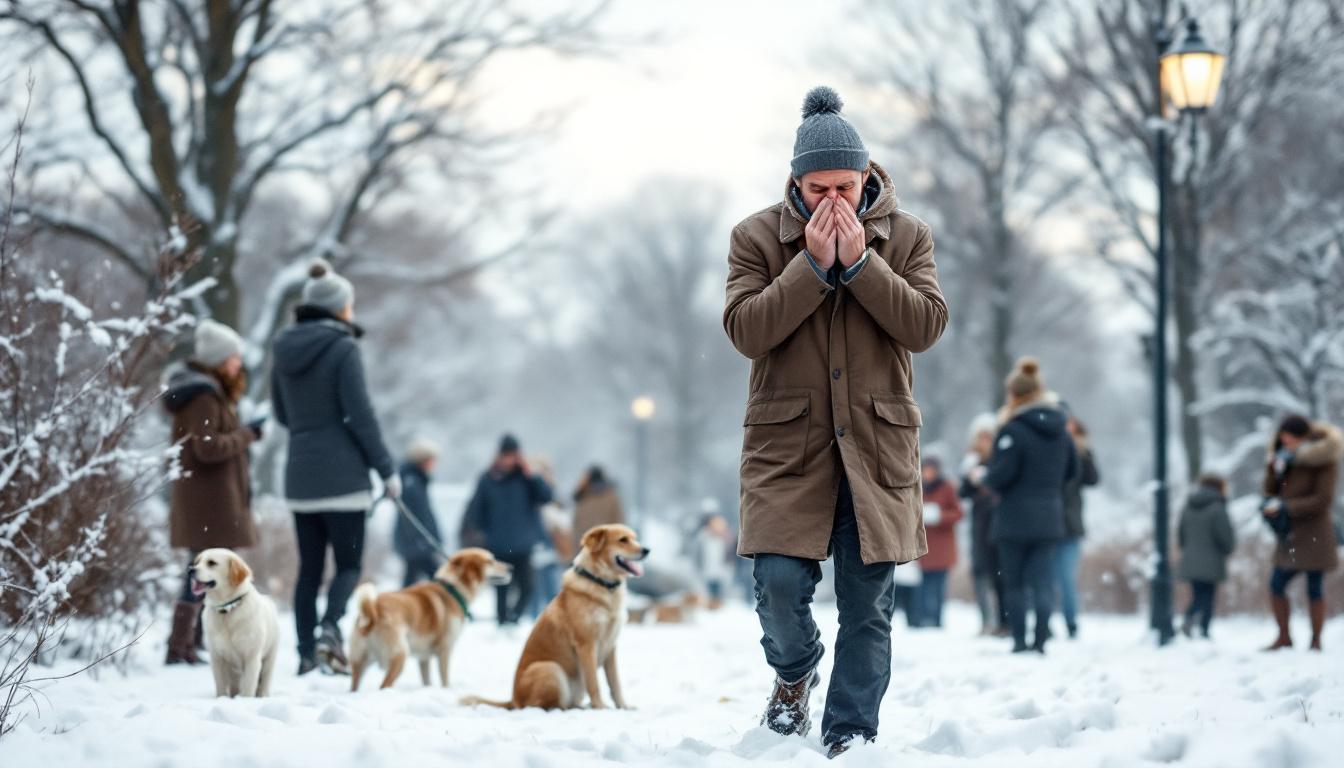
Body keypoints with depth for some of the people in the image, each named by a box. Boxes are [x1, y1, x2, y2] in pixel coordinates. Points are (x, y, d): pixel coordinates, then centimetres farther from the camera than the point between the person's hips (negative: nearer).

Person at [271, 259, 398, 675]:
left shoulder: (285, 350, 8)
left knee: (309, 567, 10)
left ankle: (306, 652, 7)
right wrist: (386, 468, -6)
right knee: (349, 564, 0)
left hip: (300, 474, 6)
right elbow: (360, 415, -12)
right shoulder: (344, 348, -10)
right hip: (341, 474, -6)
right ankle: (329, 630, -23)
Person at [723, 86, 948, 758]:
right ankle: (793, 675, 23)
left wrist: (859, 262, -15)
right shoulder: (757, 237, 1)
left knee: (868, 602, 1)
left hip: (875, 443, 1)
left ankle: (850, 738, 10)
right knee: (780, 584, -10)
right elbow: (745, 330, -10)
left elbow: (925, 325, -7)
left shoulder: (906, 237, 4)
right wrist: (813, 265, -16)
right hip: (787, 442, -1)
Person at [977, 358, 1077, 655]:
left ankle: (1019, 639, 3)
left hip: (1015, 519, -5)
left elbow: (1000, 475, -18)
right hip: (1050, 517, 5)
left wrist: (981, 477, 2)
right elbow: (1071, 470, 16)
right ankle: (1041, 639, 1)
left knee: (1014, 582, 4)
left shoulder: (1013, 431, -14)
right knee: (1042, 580, 7)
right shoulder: (1059, 430, 8)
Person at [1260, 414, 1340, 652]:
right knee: (1276, 585, 4)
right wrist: (1274, 469, -8)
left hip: (1314, 534, -7)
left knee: (1314, 589, -3)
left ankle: (1316, 641, 6)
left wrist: (1285, 507, -18)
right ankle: (1284, 637, 13)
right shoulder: (1290, 458, 10)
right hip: (1292, 536, 7)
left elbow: (1323, 500, -16)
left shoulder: (1325, 462, -10)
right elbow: (1272, 489, 12)